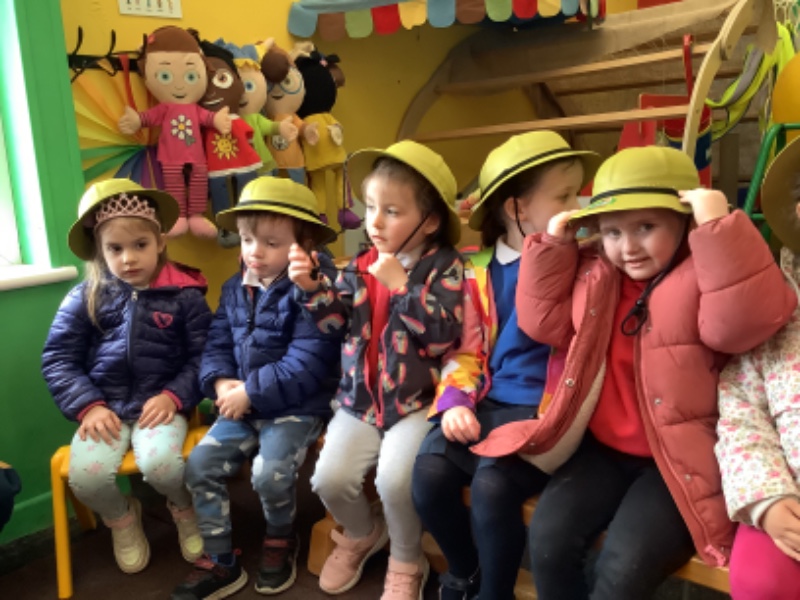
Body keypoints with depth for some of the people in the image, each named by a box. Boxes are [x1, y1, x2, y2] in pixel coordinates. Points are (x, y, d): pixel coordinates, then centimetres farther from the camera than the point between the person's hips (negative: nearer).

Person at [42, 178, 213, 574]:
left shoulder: (184, 296, -2)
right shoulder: (84, 298, 3)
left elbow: (202, 356, -2)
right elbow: (57, 359, 3)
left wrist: (173, 396, -15)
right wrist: (88, 406, -9)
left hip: (160, 405, -2)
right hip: (106, 408, 2)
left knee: (161, 464, -29)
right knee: (85, 476, -22)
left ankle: (185, 510, 10)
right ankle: (121, 518, 16)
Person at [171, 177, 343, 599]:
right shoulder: (234, 290, 8)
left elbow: (306, 364, -23)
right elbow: (217, 346, 9)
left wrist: (250, 393, -21)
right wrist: (220, 382, -12)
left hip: (296, 408, -6)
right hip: (243, 408, 7)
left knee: (271, 473, -25)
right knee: (200, 464, -6)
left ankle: (281, 541, 11)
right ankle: (220, 562, 11)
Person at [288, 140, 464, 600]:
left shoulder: (446, 267, -8)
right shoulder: (360, 266, 7)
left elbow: (441, 334, -19)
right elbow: (336, 321, 7)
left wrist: (400, 284, -21)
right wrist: (312, 287, -10)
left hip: (418, 401, -4)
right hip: (361, 399, 5)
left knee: (395, 479, -25)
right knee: (330, 478, -9)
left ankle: (407, 563, 8)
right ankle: (361, 535, 28)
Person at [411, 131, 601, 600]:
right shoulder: (480, 271, 9)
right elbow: (467, 351, 8)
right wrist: (456, 401, -5)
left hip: (545, 408, -3)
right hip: (488, 403, 4)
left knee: (492, 483, -28)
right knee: (430, 472, -19)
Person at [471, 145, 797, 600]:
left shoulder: (703, 273, -11)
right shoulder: (593, 274, 8)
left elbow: (745, 321, -29)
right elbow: (545, 321, 10)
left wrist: (719, 228, -32)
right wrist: (553, 245, 1)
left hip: (680, 459, -5)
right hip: (604, 450, 6)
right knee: (549, 539, -12)